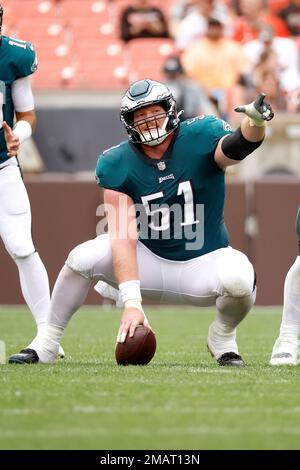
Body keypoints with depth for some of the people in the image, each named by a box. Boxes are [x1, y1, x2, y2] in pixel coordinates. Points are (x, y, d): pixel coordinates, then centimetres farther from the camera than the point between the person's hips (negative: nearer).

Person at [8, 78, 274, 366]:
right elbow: (124, 237, -21)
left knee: (238, 278, -34)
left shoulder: (199, 138, -12)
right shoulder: (118, 165, -11)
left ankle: (223, 337, -1)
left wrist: (255, 122, -59)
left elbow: (237, 148, -34)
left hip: (203, 264, -1)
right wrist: (131, 303, -32)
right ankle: (46, 345, -4)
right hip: (149, 261, 1)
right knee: (83, 258, -22)